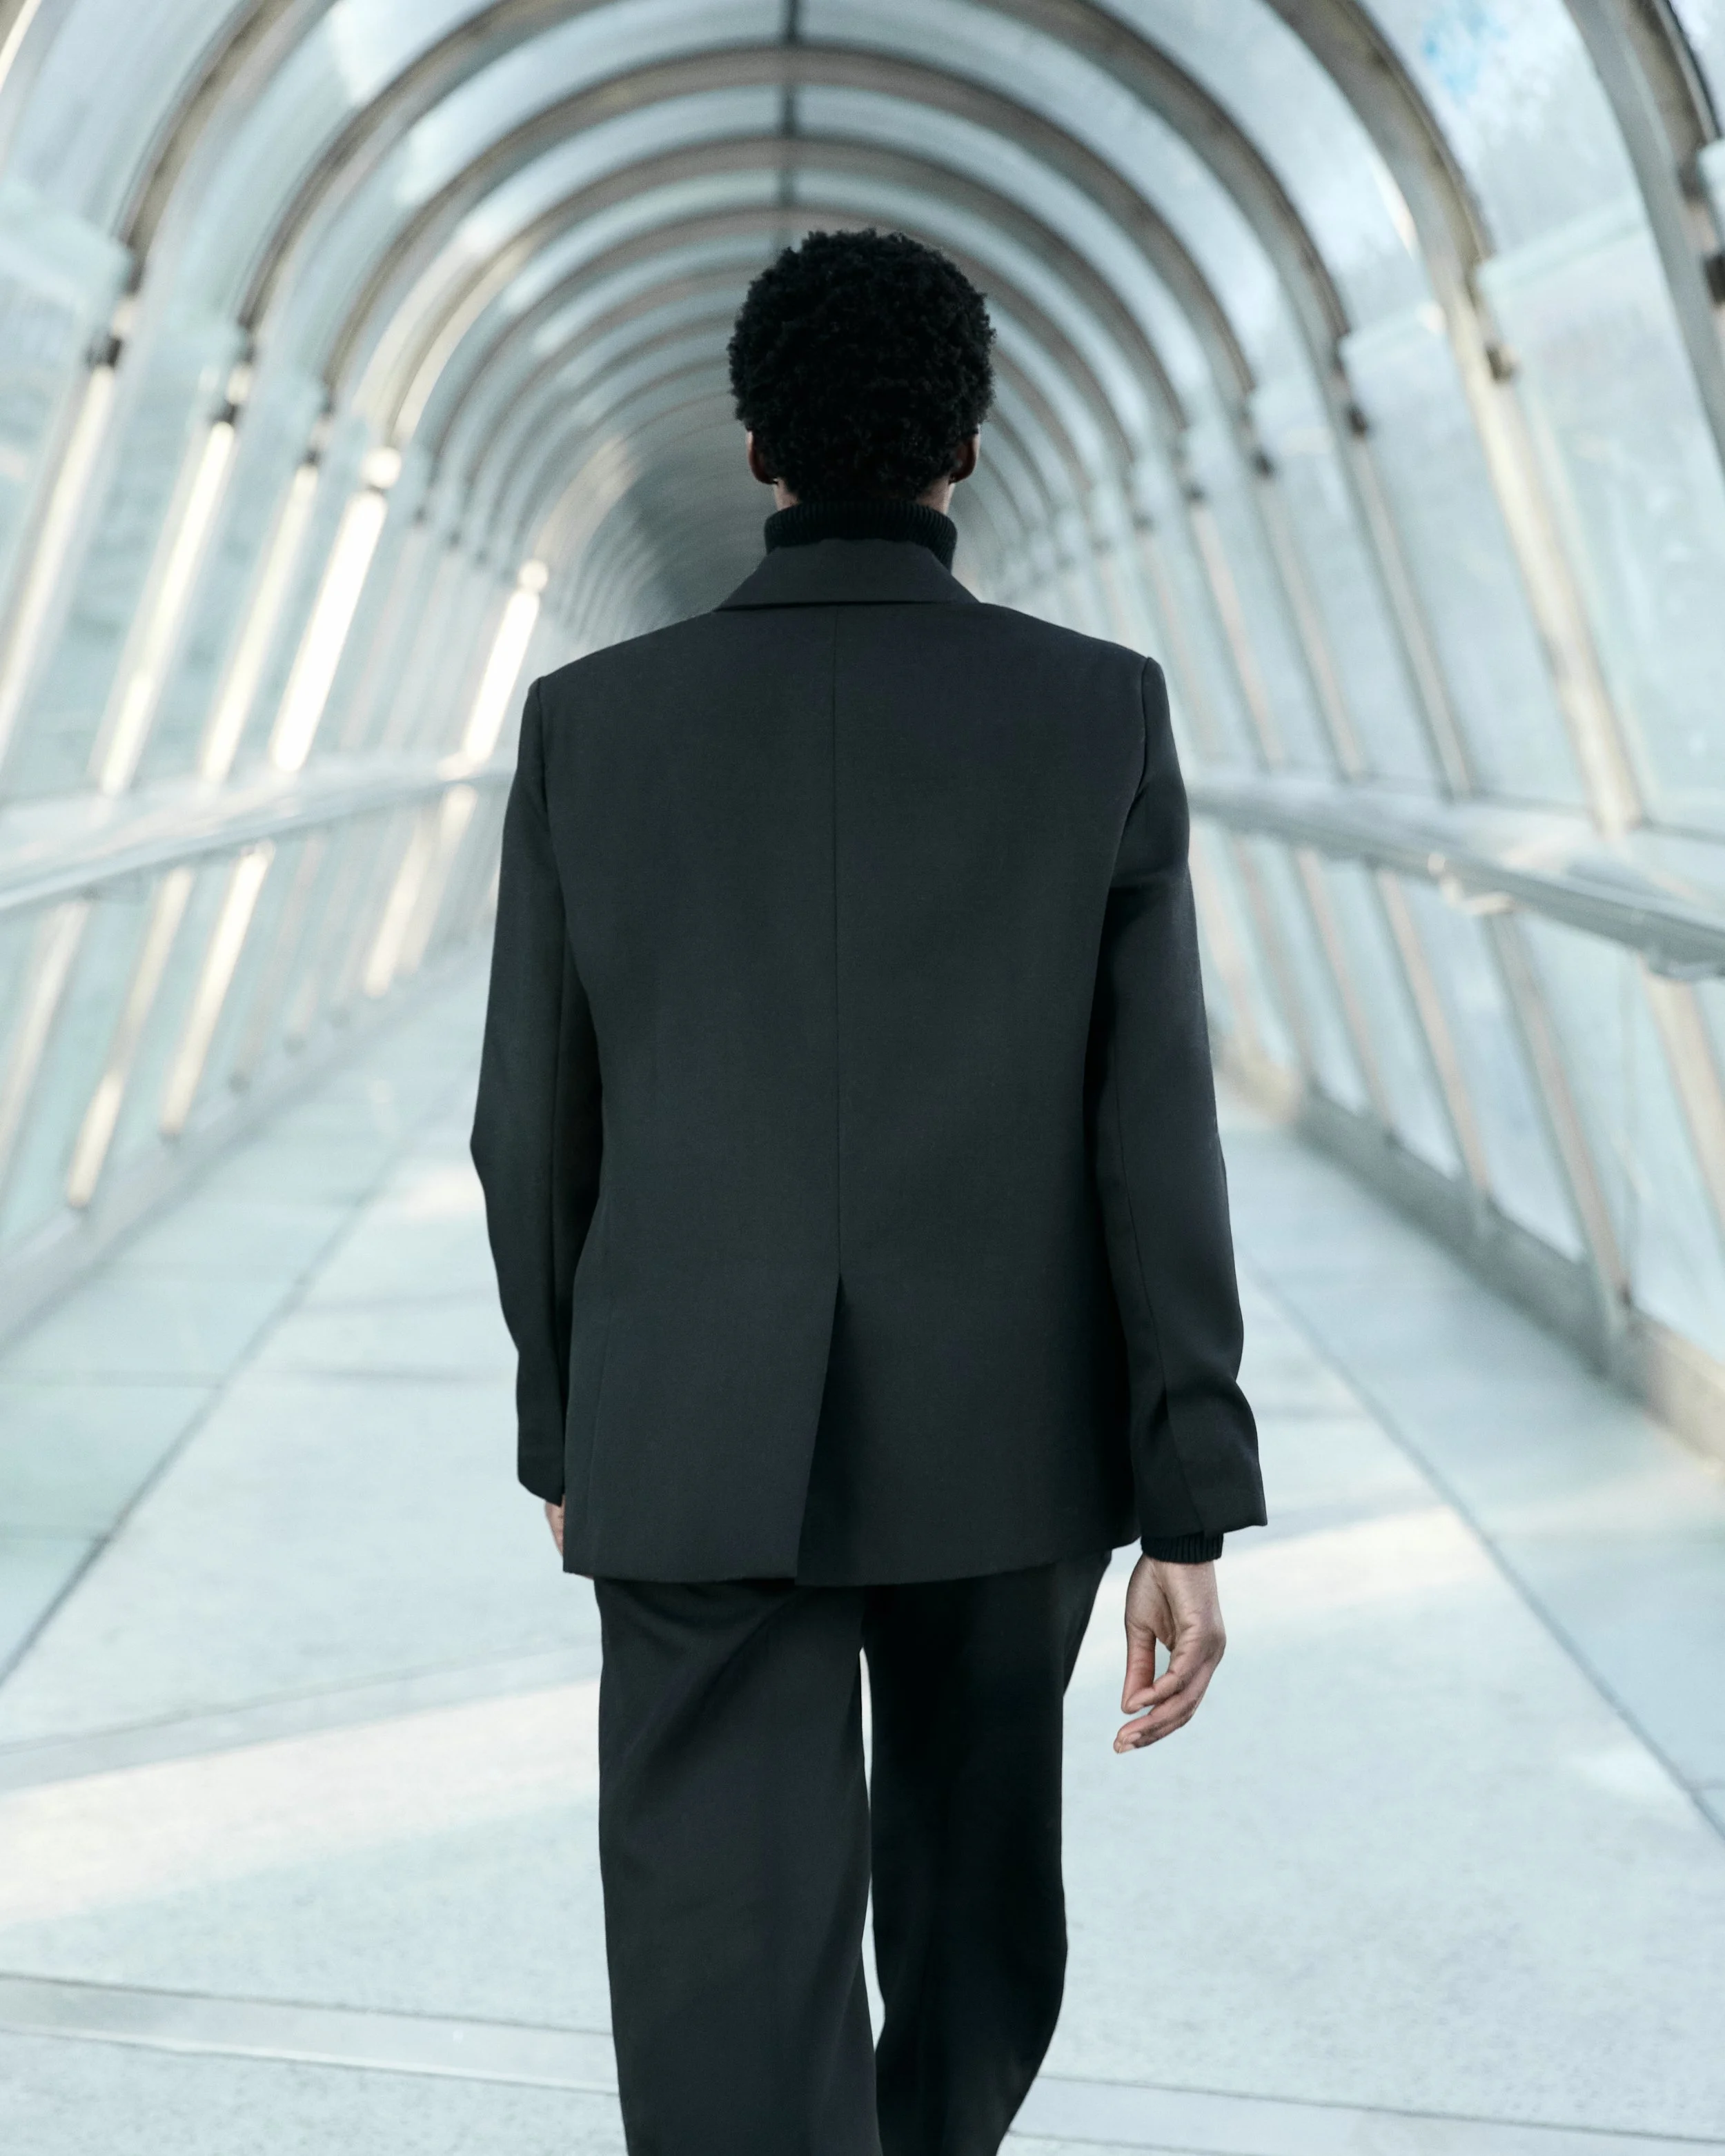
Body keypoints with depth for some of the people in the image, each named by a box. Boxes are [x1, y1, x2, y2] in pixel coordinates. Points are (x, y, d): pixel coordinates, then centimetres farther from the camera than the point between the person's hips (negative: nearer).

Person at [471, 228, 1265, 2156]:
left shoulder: (590, 719, -3)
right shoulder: (1104, 716, -5)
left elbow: (535, 1130, 3)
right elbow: (1152, 1125, -9)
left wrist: (566, 1431, 17)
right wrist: (1191, 1513, -6)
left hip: (699, 1449, -1)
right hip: (1007, 1442, 1)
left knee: (736, 1999, -1)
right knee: (971, 1878, 26)